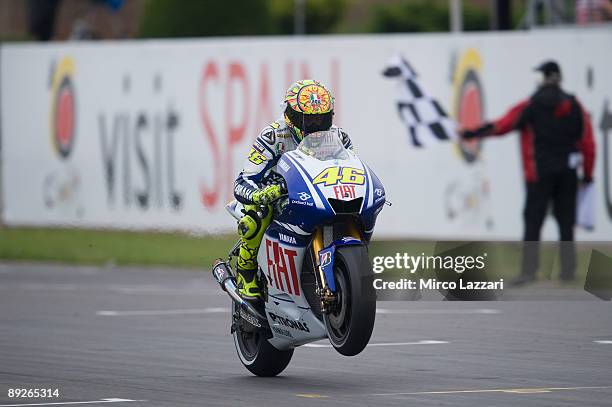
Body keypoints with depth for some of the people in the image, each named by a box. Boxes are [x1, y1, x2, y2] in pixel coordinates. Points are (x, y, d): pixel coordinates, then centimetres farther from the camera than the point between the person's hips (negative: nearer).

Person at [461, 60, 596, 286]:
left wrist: (472, 133, -1)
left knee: (533, 222, -3)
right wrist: (588, 172, 12)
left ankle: (528, 271, -10)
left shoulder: (531, 106, -5)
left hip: (540, 173, -3)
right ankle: (568, 270, 11)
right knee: (566, 222, 11)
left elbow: (500, 126, -8)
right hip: (568, 174, 3)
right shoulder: (574, 106, 5)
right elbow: (588, 142, 5)